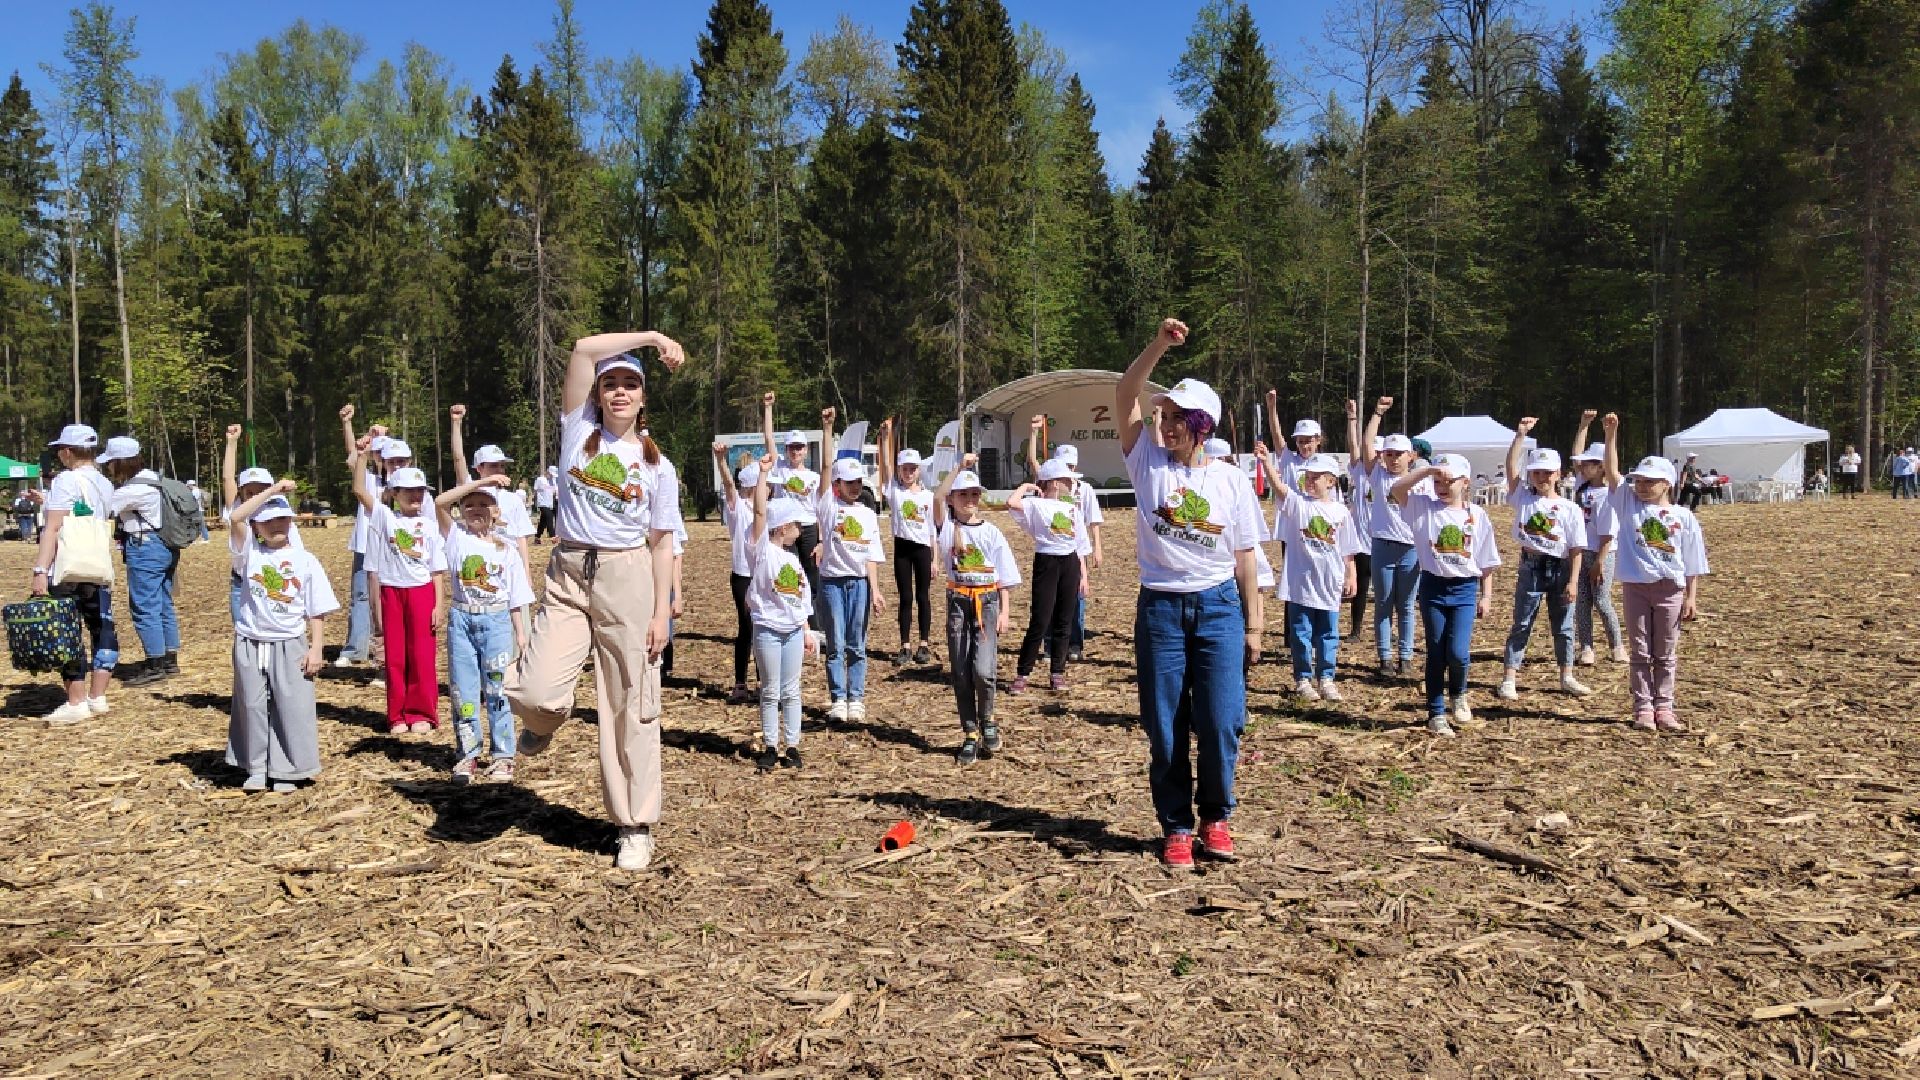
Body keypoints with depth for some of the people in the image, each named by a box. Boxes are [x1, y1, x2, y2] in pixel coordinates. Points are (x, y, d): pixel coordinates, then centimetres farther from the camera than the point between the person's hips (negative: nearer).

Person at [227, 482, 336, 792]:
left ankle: (286, 771, 10)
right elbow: (235, 517, -15)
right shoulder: (250, 553, 3)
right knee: (252, 705, 8)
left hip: (290, 644, -1)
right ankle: (256, 768, 20)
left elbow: (316, 611, 1)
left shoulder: (305, 560, 2)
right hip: (251, 644, 1)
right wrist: (272, 489, -13)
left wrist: (316, 649, -5)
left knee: (292, 707, 0)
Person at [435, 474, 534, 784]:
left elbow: (515, 597, 7)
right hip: (462, 620, 1)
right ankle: (467, 755, 15)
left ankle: (502, 756, 10)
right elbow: (440, 503, -15)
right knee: (463, 690, 5)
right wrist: (479, 481, -18)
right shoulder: (457, 537, 2)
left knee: (497, 690, 3)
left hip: (497, 621, 0)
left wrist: (521, 633, 3)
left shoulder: (507, 549, 4)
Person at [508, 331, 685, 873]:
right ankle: (545, 720, 24)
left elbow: (662, 544, 6)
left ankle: (636, 826, 12)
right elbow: (583, 350, -3)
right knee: (534, 693, -16)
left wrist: (662, 610, -2)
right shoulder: (579, 431, 7)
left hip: (626, 578, 0)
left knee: (630, 706, 1)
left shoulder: (658, 466, 7)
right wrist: (650, 336, 1)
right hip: (568, 574, 1)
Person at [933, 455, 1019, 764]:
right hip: (958, 602, 1)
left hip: (987, 602, -1)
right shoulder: (947, 526, 3)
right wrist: (959, 467, -17)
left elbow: (1005, 577, 4)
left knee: (983, 669, -15)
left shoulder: (991, 532, 4)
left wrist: (1004, 612, -3)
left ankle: (987, 719, 12)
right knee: (961, 673, 5)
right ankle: (970, 735, 17)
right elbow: (937, 498, -18)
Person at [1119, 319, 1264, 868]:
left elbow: (1245, 557, 6)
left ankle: (1216, 818, 19)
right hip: (1159, 608, 0)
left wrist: (1253, 623, 4)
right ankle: (1177, 827, 19)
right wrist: (1159, 344, -18)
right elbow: (1124, 397, -9)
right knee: (1165, 728, 5)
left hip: (1219, 606, 0)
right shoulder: (1149, 463, 3)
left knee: (1221, 723, -3)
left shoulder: (1231, 480, 3)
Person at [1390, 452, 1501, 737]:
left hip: (1465, 589, 0)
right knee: (1436, 653, 5)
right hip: (1433, 587, 0)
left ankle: (1458, 694, 20)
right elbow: (1397, 489, -17)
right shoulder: (1424, 506, 0)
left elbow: (1486, 561, 6)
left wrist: (1486, 596, 4)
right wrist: (1426, 470, -21)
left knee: (1458, 652, -12)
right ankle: (1436, 714, 17)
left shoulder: (1477, 515, 2)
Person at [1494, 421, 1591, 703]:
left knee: (1563, 626, 11)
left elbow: (1576, 549, -4)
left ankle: (1567, 676, 25)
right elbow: (1511, 466, -10)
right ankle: (1510, 679, 6)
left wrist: (1573, 581, -9)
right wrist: (1520, 435, -16)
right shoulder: (1523, 498, 1)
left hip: (1560, 569, 0)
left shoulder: (1570, 509, -2)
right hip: (1530, 567, 0)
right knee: (1521, 624, 3)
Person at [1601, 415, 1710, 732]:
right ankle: (1643, 709, 10)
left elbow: (1692, 563, 3)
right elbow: (1612, 471, -10)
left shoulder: (1683, 517, 0)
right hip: (1636, 586, 0)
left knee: (1666, 654, 8)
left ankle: (1663, 709, 16)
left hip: (1670, 589, 0)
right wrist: (1611, 434, -18)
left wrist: (1691, 597, -1)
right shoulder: (1628, 503, 2)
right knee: (1641, 652, 5)